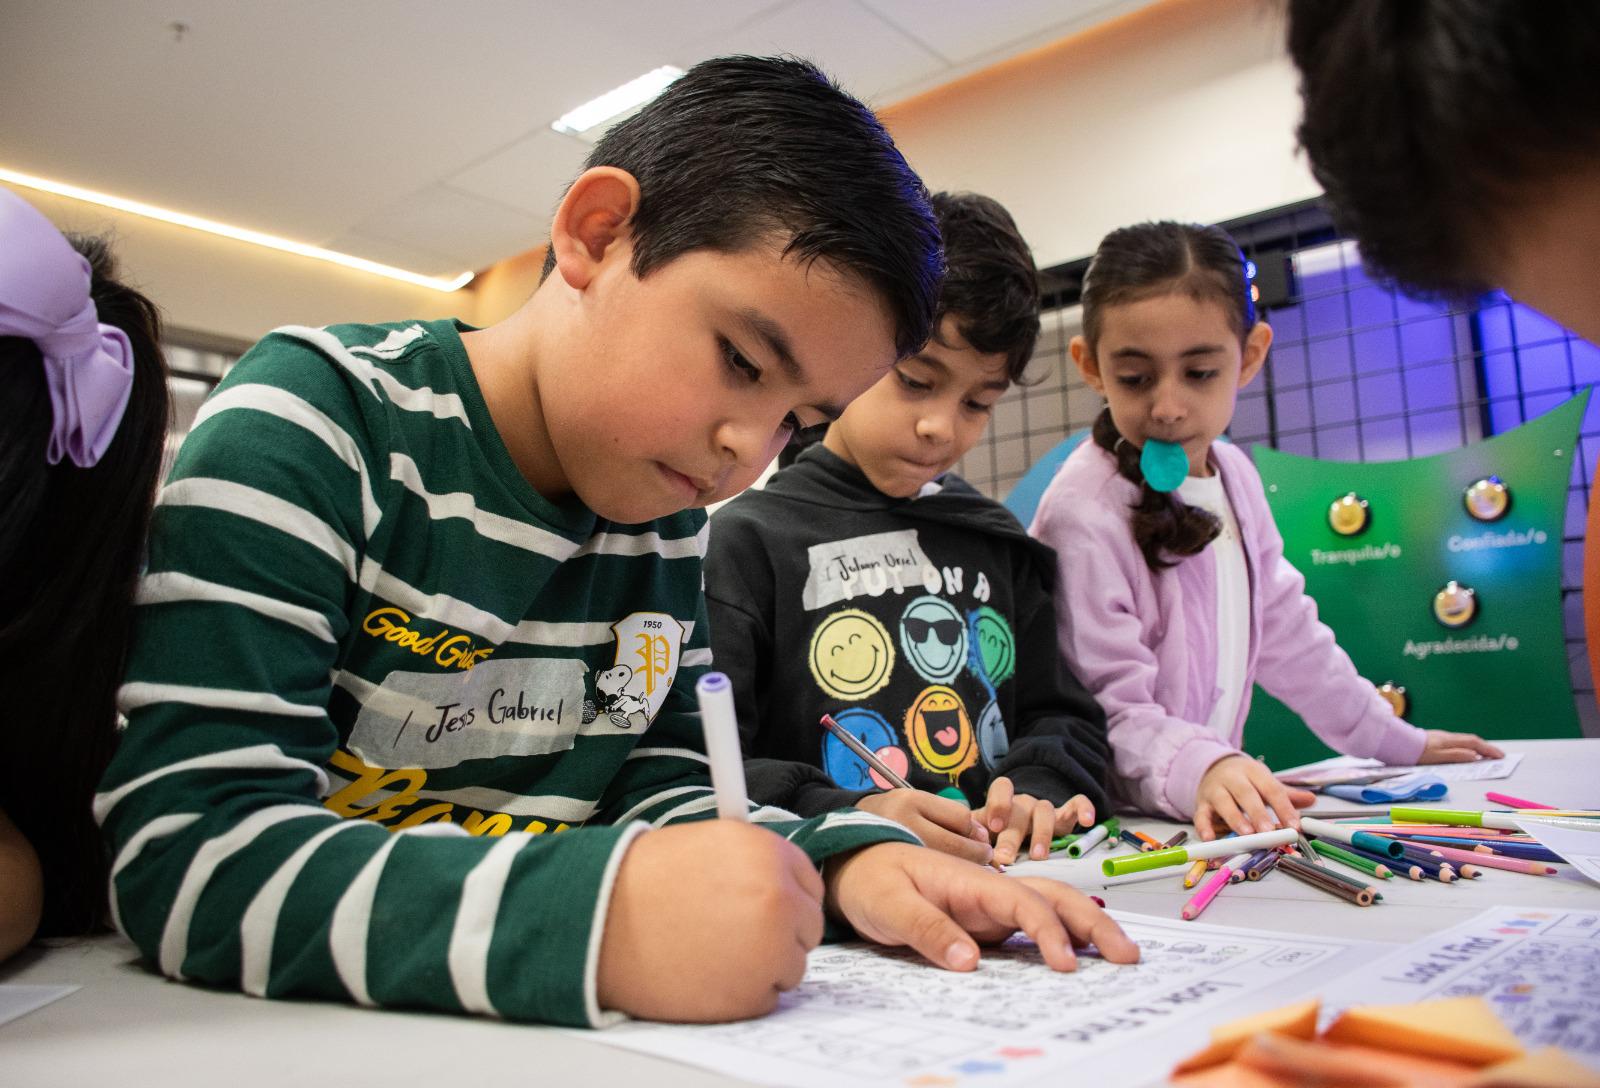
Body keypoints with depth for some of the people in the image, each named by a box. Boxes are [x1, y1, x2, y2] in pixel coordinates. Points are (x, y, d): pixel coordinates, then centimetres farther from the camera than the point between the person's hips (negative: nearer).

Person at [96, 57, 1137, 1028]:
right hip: (290, 1033, -3)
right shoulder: (317, 417, -15)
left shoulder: (670, 521, 1)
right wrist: (594, 921, -35)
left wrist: (843, 861, -15)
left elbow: (664, 790, 4)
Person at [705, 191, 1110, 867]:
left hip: (999, 884, 5)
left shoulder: (996, 541, 14)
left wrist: (1037, 790, -4)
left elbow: (1063, 717, 17)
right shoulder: (750, 540, -4)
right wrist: (840, 817, -23)